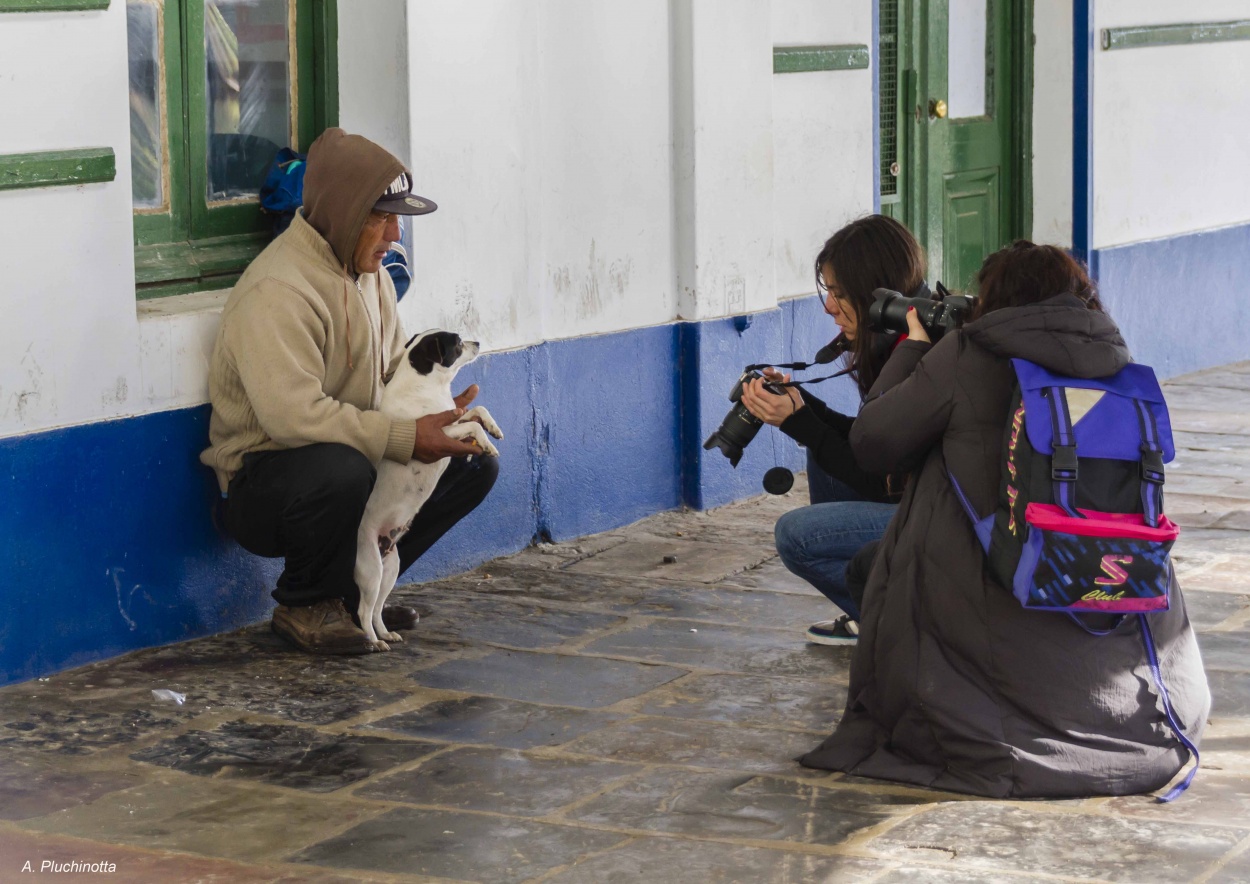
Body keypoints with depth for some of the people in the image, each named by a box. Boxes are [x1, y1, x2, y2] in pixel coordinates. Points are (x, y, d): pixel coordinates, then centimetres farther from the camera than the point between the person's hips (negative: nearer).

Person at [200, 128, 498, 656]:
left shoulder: (367, 271, 10)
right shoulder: (277, 291, -23)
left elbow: (395, 369, 15)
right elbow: (295, 414, -32)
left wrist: (439, 410, -8)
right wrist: (406, 438, -29)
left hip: (347, 463, 9)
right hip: (260, 484, -9)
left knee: (475, 464, 1)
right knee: (340, 469, -41)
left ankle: (352, 588, 9)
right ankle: (303, 607, -11)